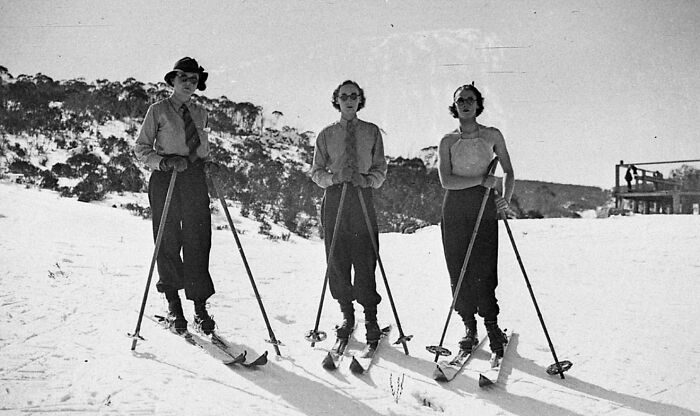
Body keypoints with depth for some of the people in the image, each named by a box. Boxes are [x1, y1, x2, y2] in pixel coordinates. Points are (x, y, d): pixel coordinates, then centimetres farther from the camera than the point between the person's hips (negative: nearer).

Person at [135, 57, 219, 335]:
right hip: (165, 180, -3)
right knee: (168, 243, 1)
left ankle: (200, 309, 2)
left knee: (198, 243, -3)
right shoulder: (158, 110, 4)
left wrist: (208, 165, 2)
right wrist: (165, 161, -16)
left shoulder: (200, 113, 16)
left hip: (195, 180, 3)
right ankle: (173, 306, 15)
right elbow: (140, 149, 1)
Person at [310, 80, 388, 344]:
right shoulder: (326, 134, 11)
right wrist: (333, 177, -11)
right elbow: (316, 171, 10)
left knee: (366, 260, -5)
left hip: (363, 197, -1)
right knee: (337, 261, 2)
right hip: (334, 197, 1)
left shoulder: (372, 132, 10)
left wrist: (367, 179, -11)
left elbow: (380, 169, 9)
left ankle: (370, 317, 5)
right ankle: (347, 315, 16)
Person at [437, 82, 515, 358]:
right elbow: (446, 181, -3)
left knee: (484, 269, -9)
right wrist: (480, 179, -12)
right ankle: (469, 327, 10)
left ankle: (492, 324, 4)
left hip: (485, 206, -1)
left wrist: (506, 199, -9)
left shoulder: (492, 136, 10)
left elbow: (508, 172, 9)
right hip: (455, 208, 1)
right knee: (459, 270, -1)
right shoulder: (448, 141, 8)